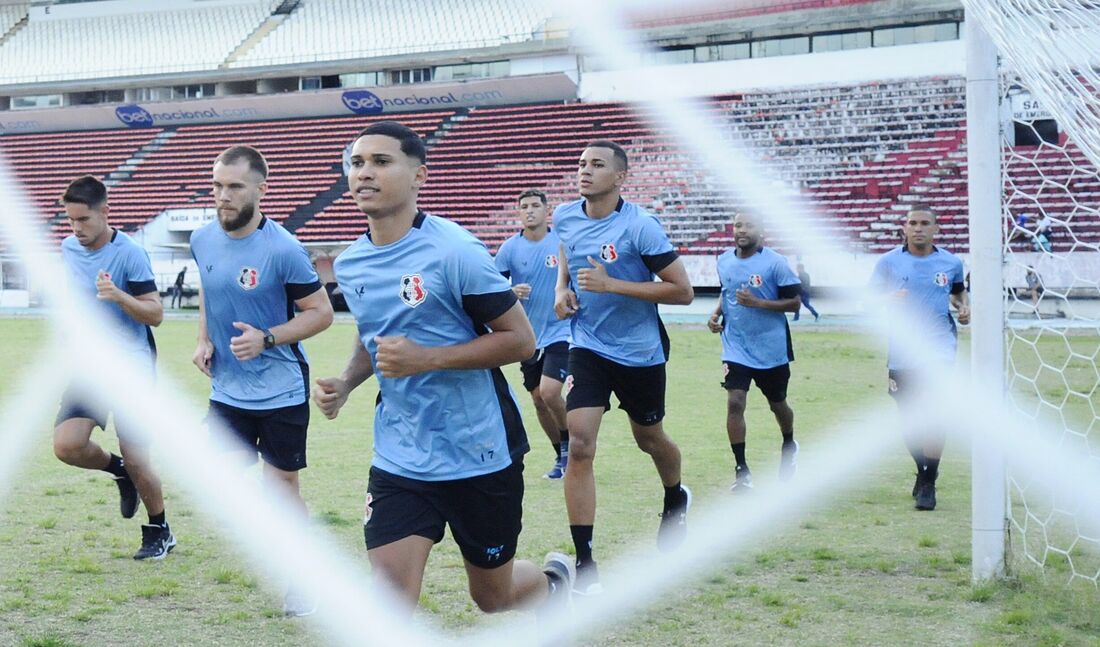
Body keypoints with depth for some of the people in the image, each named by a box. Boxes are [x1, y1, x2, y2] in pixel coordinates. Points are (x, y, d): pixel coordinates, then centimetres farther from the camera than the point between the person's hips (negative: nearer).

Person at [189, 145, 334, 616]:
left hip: (281, 389, -5)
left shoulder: (283, 250, -18)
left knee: (281, 485, 4)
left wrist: (266, 339, -22)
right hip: (227, 388, 5)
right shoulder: (202, 240, -1)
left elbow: (321, 312, -11)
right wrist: (204, 340, 4)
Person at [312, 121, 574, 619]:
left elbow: (521, 339, -16)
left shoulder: (454, 251, -17)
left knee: (493, 595, 14)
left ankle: (554, 580, 49)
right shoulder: (349, 264, 3)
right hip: (399, 459, 5)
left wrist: (427, 359, -25)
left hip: (480, 453, -4)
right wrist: (344, 384, 2)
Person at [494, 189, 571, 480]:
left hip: (560, 333, -3)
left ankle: (569, 443, 8)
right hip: (528, 337, 3)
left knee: (549, 392, -19)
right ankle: (562, 457, 26)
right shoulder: (510, 248, -2)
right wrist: (510, 292, -20)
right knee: (539, 401, 7)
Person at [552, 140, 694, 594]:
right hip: (588, 348, 3)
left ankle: (676, 499, 54)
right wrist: (562, 289, 1)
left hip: (640, 352, -2)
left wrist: (611, 284, -24)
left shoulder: (640, 226, -18)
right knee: (579, 446, -13)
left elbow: (683, 291, -18)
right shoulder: (564, 217, -2)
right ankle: (584, 563, -7)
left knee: (649, 440, 18)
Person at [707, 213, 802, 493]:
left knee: (777, 404, 15)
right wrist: (717, 313, 1)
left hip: (771, 348, -2)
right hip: (736, 347, 3)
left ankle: (789, 447, 46)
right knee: (734, 402, -12)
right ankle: (741, 469, -5)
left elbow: (794, 302, -12)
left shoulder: (775, 263, -13)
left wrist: (758, 303, -24)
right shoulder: (724, 261, 2)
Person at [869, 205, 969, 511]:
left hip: (939, 351, -1)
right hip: (902, 355, 1)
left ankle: (928, 484, -3)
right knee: (910, 421, 9)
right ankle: (923, 469, 34)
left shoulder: (951, 262, 4)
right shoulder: (888, 262, 1)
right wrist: (888, 300, -21)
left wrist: (964, 306, 2)